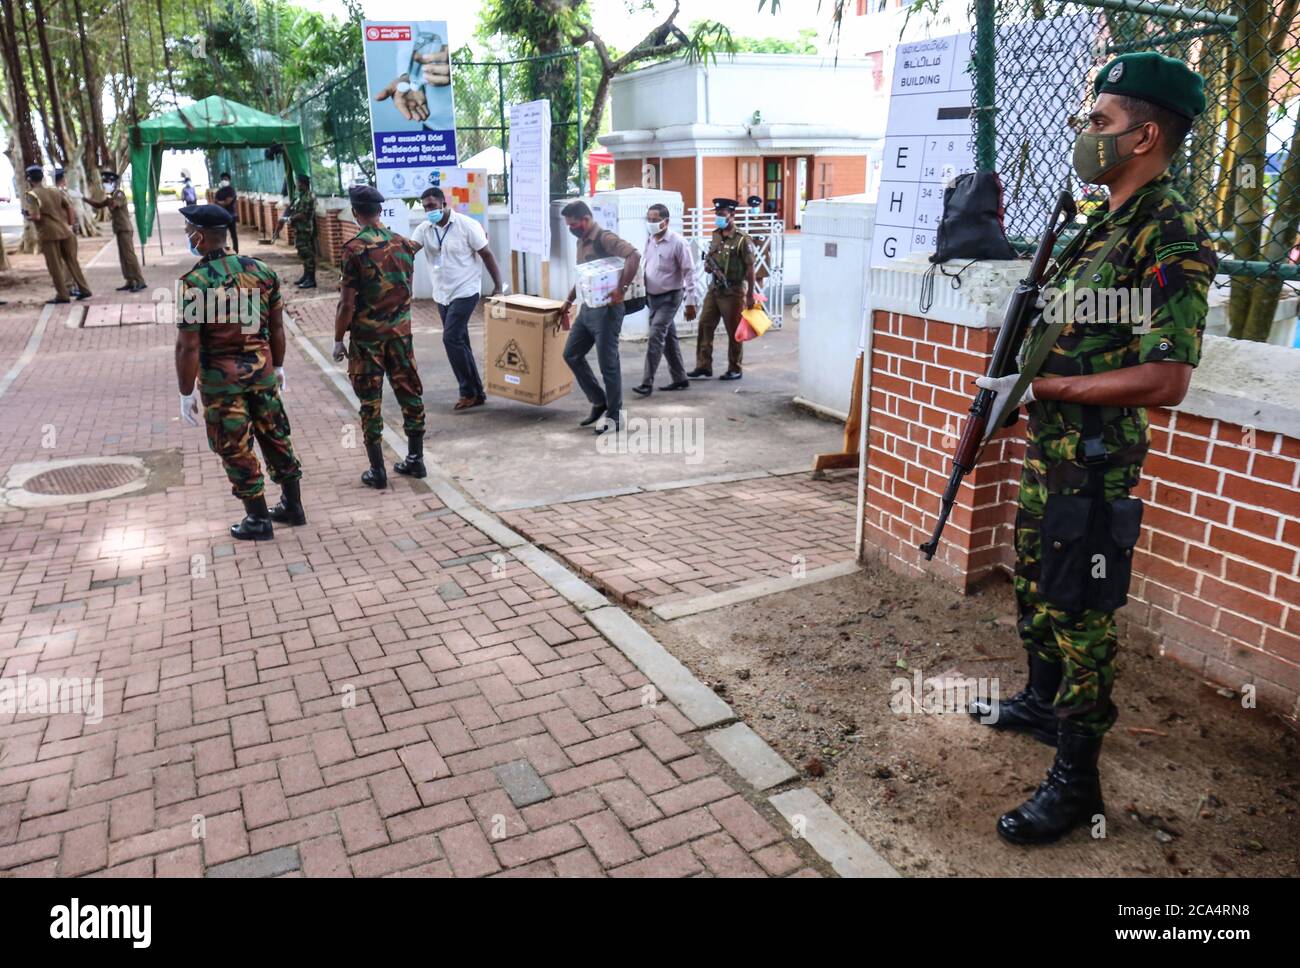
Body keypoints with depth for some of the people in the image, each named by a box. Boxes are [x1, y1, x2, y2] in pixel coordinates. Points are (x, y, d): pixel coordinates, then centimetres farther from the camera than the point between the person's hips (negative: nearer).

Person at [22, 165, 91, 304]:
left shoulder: (31, 195, -10)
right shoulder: (55, 190, 7)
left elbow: (36, 217, -19)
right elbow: (69, 207, 6)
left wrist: (27, 216, 2)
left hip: (48, 234, -5)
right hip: (64, 230, 5)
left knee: (55, 266, 2)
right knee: (72, 261, 13)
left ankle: (62, 295, 5)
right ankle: (84, 289, 13)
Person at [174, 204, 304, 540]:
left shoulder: (194, 283, -17)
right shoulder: (260, 270, -1)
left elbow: (188, 346, -16)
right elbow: (277, 326, 6)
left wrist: (187, 393, -7)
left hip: (221, 379, -5)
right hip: (262, 368, 5)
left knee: (236, 449, 7)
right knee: (275, 437, 17)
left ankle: (258, 521, 16)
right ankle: (292, 506, 28)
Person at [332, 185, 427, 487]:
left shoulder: (354, 248, -13)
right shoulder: (402, 243, 3)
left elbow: (347, 302, -13)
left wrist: (338, 339, -4)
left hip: (366, 336, -4)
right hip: (400, 332, 5)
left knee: (370, 401, 3)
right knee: (409, 392, 12)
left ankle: (377, 471, 7)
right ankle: (415, 459, 20)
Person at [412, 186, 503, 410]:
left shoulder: (467, 225, -11)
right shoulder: (423, 229, 1)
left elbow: (487, 255, -7)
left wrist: (498, 286, -10)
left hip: (465, 292, -6)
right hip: (442, 295, 6)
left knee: (451, 339, -15)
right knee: (459, 342, 9)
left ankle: (469, 392, -2)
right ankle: (477, 393, 18)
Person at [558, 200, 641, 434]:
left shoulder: (605, 238, -15)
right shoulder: (581, 241, 13)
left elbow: (634, 256, -29)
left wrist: (620, 289, -29)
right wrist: (569, 301, 25)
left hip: (606, 309, -10)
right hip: (587, 308, 10)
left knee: (608, 363, -3)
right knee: (572, 354, 11)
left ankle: (614, 415, 9)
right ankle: (599, 401, 21)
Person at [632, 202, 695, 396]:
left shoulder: (678, 242, -15)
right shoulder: (649, 240, 5)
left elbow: (689, 273, -14)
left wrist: (690, 302, -16)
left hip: (669, 297, -7)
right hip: (652, 296, 7)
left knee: (655, 337, -14)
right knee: (668, 338, 13)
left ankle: (647, 383, -11)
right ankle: (680, 379, 23)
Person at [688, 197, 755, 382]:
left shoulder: (742, 240, -11)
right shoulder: (715, 236, 10)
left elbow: (750, 269, -11)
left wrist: (750, 295, -13)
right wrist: (708, 266, -3)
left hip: (733, 292, -7)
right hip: (714, 289, 7)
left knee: (734, 332, 2)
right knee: (705, 326, 3)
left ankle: (734, 369, 13)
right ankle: (703, 365, 10)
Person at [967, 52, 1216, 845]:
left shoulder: (1173, 237, -17)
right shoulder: (1103, 226, 12)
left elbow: (1166, 381, -24)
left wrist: (1041, 385, -21)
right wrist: (1012, 375, 4)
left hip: (1095, 469, -9)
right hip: (1049, 453, 9)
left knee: (1081, 617, 0)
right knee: (1036, 592, 22)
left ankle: (1077, 783, 14)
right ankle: (1042, 703, 43)